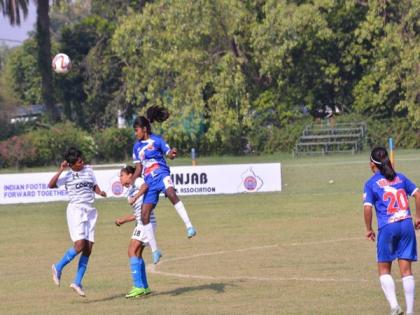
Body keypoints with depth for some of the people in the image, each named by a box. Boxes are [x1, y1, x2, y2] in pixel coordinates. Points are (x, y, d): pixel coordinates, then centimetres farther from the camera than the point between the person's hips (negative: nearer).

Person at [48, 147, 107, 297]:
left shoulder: (88, 170, 13)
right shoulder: (67, 175, -2)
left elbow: (94, 186, 23)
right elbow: (51, 185, -15)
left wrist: (100, 192, 3)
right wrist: (60, 170, -19)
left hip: (90, 210, 6)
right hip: (76, 209, -6)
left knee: (88, 249, 0)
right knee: (80, 245, -18)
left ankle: (77, 282, 4)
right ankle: (58, 267, 4)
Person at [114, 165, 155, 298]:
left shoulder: (137, 181, -2)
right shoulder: (130, 190, 22)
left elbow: (145, 186, -27)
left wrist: (135, 198, -27)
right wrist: (123, 220, 23)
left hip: (146, 222, -10)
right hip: (141, 222, 10)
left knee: (132, 251, -13)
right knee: (137, 253, 11)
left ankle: (138, 286, -16)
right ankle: (144, 287, 15)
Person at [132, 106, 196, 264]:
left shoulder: (156, 140, 1)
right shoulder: (137, 146, 16)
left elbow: (169, 154, -3)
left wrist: (172, 153, -26)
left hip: (161, 175, -6)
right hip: (149, 182, 6)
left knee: (171, 193, -39)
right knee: (144, 215, -2)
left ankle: (189, 226, -44)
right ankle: (154, 251, 7)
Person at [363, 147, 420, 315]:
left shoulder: (371, 184, 0)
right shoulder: (400, 177, 12)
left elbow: (367, 207, -9)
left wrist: (369, 229, 3)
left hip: (387, 227, -3)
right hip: (406, 225, 3)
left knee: (384, 269, 10)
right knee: (406, 270, 6)